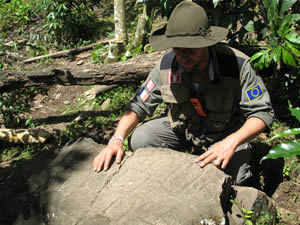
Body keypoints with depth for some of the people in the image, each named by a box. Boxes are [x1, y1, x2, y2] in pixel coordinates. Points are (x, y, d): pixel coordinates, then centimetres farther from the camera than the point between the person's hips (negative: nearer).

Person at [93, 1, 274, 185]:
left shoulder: (237, 65, -27)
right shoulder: (167, 64, -17)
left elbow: (262, 112, -22)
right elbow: (138, 105, -10)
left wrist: (231, 143, -41)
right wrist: (117, 139, -28)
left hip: (226, 132, -3)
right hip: (183, 127, 3)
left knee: (233, 177, -30)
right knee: (139, 140, -18)